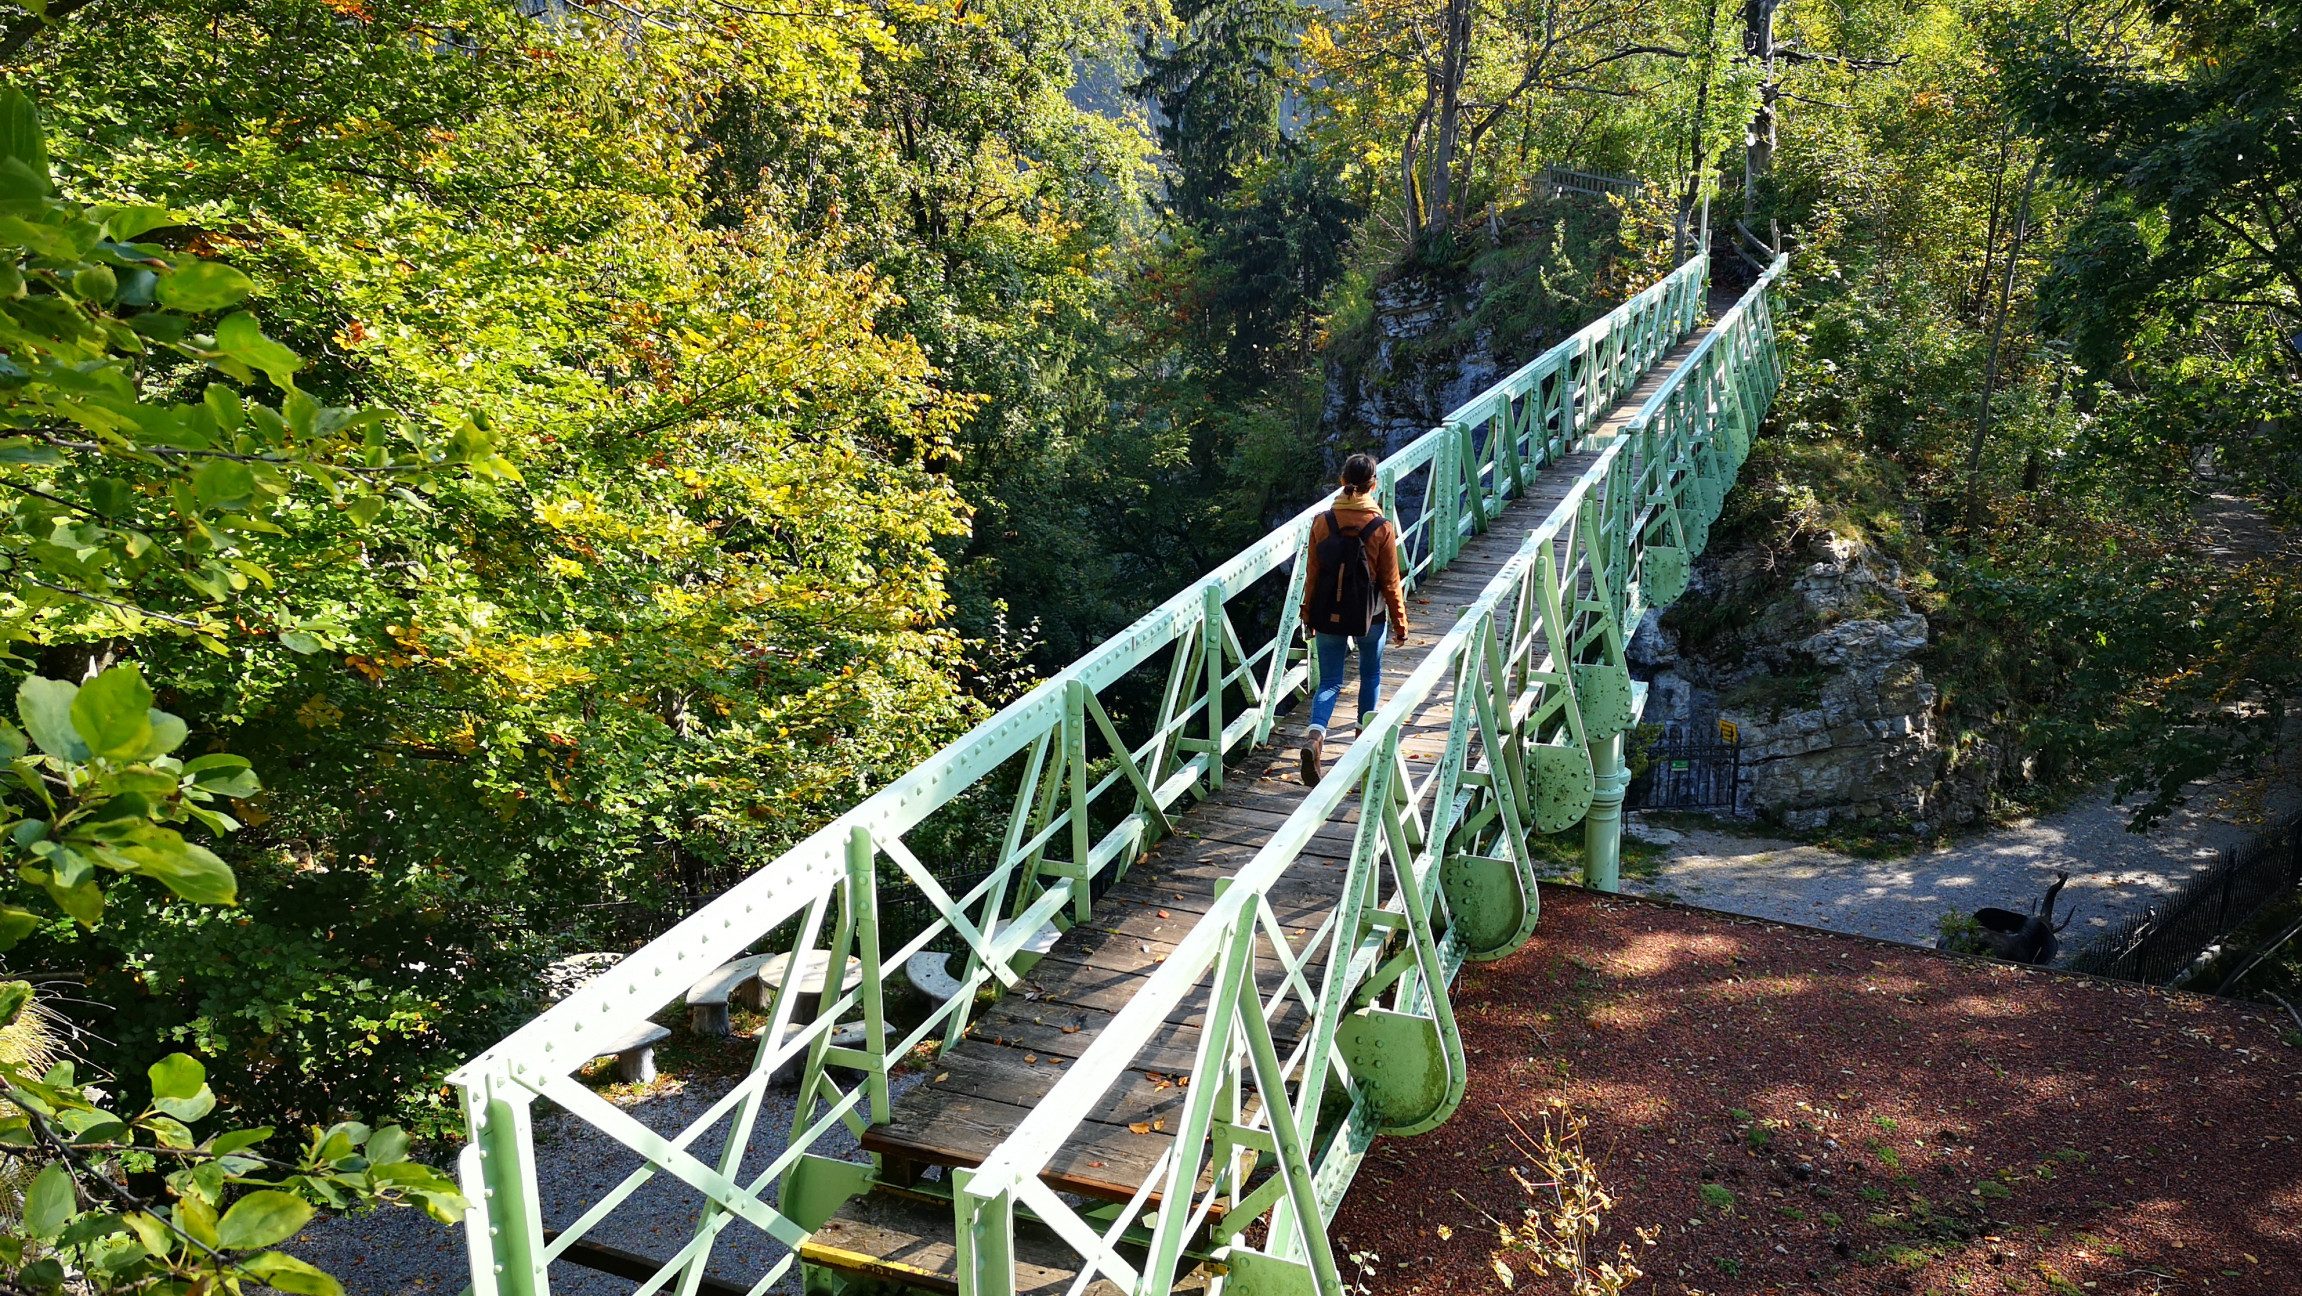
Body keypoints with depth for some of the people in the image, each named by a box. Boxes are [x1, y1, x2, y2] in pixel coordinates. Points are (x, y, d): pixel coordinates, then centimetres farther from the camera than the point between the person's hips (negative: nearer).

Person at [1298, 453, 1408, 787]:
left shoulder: (1322, 522, -7)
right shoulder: (1381, 528, -13)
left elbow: (1312, 574, 0)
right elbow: (1390, 582, -7)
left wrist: (1308, 615, 12)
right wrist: (1400, 623, 5)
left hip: (1329, 615, 1)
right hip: (1369, 616, -1)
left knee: (1329, 682, 7)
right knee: (1371, 675, 21)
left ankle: (1315, 736, -18)